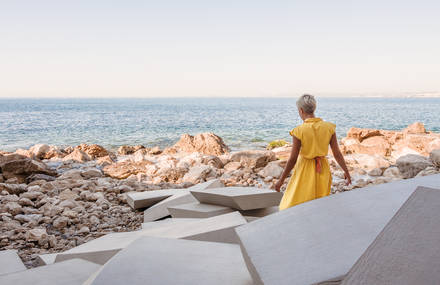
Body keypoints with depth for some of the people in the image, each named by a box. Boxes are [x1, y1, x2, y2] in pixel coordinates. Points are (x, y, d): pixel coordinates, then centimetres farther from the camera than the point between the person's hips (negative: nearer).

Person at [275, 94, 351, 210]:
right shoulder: (329, 127, -7)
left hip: (305, 171, -4)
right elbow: (337, 153, -3)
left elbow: (293, 159, -14)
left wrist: (281, 180, -4)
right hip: (323, 170, 4)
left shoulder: (299, 131, -17)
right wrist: (346, 172, 11)